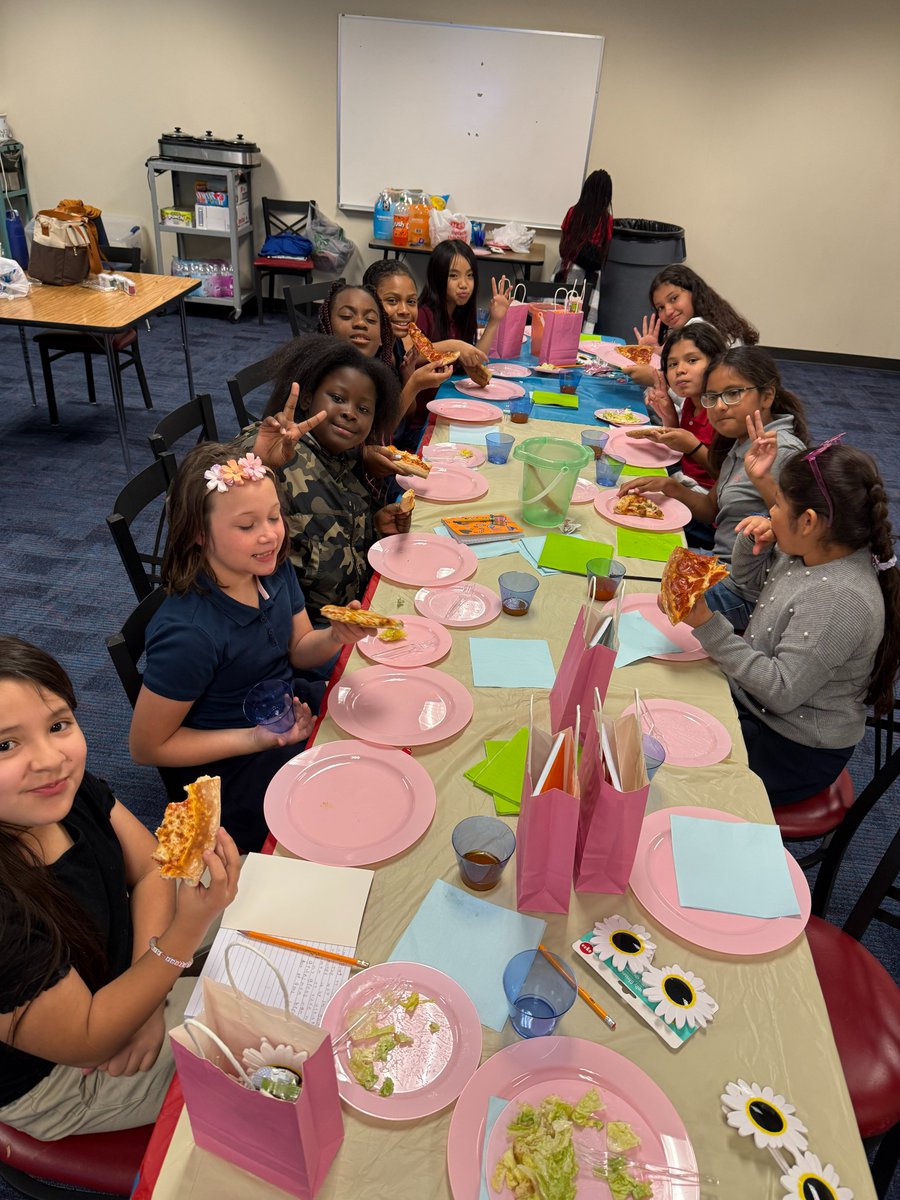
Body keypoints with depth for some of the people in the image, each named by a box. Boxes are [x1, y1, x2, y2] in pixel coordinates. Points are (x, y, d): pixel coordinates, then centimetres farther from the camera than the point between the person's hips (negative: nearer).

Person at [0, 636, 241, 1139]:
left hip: (122, 964, 6)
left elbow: (151, 868, -4)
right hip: (53, 1081, -6)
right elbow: (87, 1040, -26)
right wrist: (188, 929, -38)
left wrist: (147, 998, -13)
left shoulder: (69, 786, -20)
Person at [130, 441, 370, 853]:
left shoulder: (274, 569, -12)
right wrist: (256, 739, -27)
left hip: (289, 712, 7)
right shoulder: (189, 633, -33)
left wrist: (336, 637, -19)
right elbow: (147, 747, -21)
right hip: (234, 771, -6)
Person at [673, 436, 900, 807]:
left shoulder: (839, 601, -31)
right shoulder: (806, 552, -5)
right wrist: (752, 543, -7)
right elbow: (752, 582, 16)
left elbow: (782, 691, -29)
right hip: (752, 698, 8)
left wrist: (708, 626, -33)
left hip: (794, 752, -8)